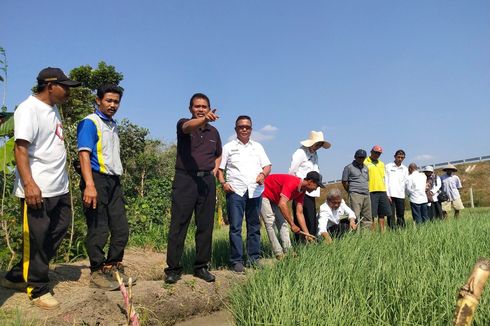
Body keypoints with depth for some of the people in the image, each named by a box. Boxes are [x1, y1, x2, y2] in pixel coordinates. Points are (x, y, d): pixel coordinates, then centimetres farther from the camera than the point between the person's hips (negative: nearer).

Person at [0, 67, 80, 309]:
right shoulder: (29, 109, -12)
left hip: (59, 188, 9)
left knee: (57, 233, 14)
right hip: (37, 189, -9)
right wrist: (28, 184, -28)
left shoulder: (53, 109, 16)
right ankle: (38, 289, 17)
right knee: (37, 240, 2)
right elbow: (21, 147, -20)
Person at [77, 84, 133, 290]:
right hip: (97, 180, -8)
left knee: (121, 228, 11)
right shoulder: (89, 123, -6)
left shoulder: (113, 125, 19)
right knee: (98, 230, -2)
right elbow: (84, 154, -18)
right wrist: (89, 185, -28)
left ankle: (113, 268, 25)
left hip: (113, 181, 8)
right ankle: (97, 273, 11)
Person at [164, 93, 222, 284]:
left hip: (207, 180, 4)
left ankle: (201, 266, 18)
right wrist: (204, 119, -46)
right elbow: (189, 126, -25)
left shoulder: (214, 132, 15)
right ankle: (173, 268, 6)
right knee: (178, 225, -3)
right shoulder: (183, 124, 1)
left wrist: (214, 171, 11)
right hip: (185, 178, -4)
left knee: (205, 225, 7)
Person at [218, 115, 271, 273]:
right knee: (235, 227, -5)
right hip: (235, 190, -3)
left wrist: (263, 174, -9)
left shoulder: (257, 146, 18)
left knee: (254, 226, 7)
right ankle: (236, 261, 2)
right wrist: (223, 183, -9)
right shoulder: (228, 147, 10)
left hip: (255, 191, 3)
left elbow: (267, 165, 12)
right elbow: (219, 168, 8)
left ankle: (254, 258, 16)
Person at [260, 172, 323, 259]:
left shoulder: (301, 191, -5)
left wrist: (307, 233, -7)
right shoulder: (292, 183, -33)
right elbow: (282, 204, -44)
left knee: (282, 223, 5)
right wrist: (292, 225, -41)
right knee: (270, 222, -15)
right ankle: (279, 254, -11)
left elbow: (299, 213, -3)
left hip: (274, 199, 10)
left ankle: (288, 251, 7)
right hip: (263, 194, -10)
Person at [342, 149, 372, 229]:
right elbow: (344, 182, 1)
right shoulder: (349, 167, 1)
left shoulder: (365, 168, 20)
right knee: (355, 216, -13)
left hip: (366, 195, 7)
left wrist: (367, 191, 16)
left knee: (367, 218, 5)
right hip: (356, 195, -7)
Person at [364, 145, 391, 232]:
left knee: (382, 213, 9)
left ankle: (382, 232, 16)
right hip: (371, 191, -6)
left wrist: (386, 191, 17)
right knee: (372, 214, -4)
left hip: (382, 191, 6)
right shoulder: (365, 162, -2)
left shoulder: (381, 164, 19)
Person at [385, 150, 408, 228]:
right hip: (390, 195, -3)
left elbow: (406, 182, 13)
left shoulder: (405, 169, 16)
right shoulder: (388, 166, 5)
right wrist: (387, 194, -9)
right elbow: (386, 181, -1)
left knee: (401, 215, 6)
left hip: (401, 195, 4)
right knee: (391, 215, -4)